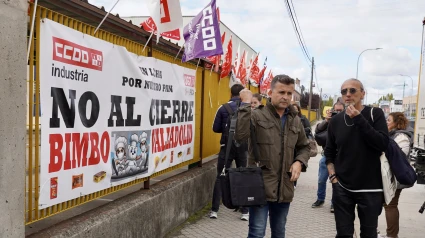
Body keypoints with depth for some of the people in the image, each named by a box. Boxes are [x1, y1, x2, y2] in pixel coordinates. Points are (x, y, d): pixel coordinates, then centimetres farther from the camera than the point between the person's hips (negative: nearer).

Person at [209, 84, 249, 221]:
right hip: (243, 147, 1)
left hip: (227, 146, -1)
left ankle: (214, 210, 9)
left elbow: (216, 128, -2)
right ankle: (245, 212, 13)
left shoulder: (223, 108, -4)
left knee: (220, 177, 8)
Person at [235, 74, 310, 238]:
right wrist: (246, 104, -25)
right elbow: (240, 136, -26)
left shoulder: (295, 121, 10)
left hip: (284, 188, 6)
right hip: (260, 186, -5)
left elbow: (304, 147, 21)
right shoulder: (257, 115, -8)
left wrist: (299, 162, 0)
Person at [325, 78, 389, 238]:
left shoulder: (375, 114, -2)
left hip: (370, 188, -2)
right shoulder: (335, 121, 5)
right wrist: (333, 176, 0)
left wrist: (358, 118, -18)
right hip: (341, 188, 2)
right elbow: (329, 153, 13)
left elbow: (383, 144, -16)